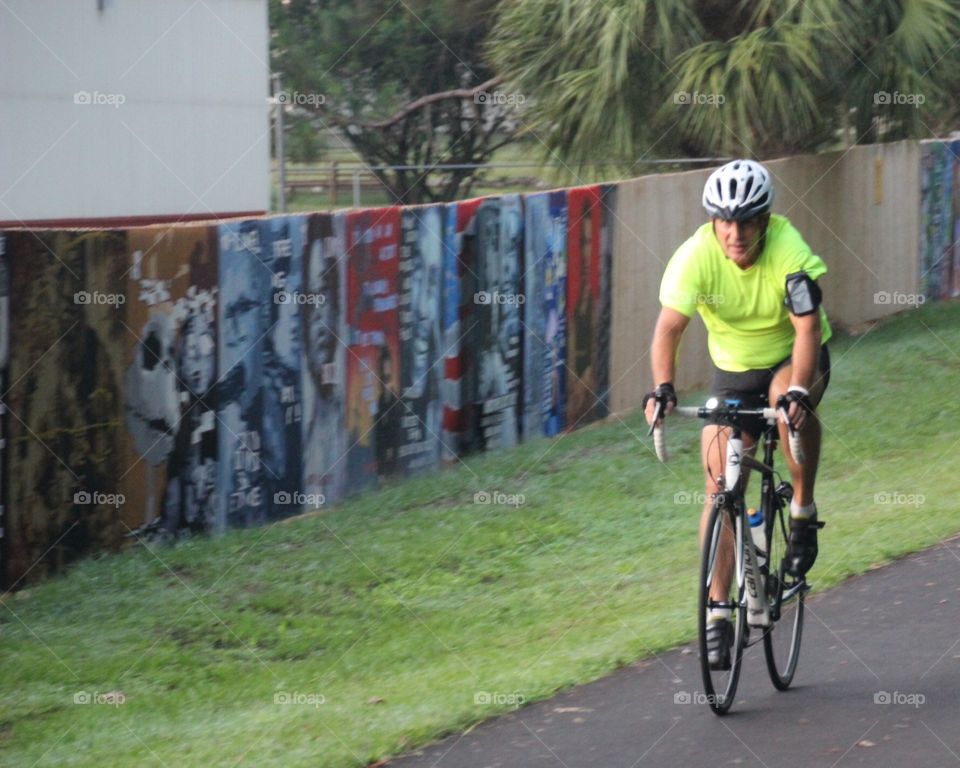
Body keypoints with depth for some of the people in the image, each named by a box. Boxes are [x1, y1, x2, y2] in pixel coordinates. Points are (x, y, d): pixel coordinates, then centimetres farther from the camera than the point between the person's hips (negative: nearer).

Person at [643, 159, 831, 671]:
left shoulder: (789, 251, -28)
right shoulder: (696, 256, -24)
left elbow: (808, 327, -35)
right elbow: (669, 327, -31)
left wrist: (797, 391, -50)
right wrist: (662, 388, -48)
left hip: (795, 358, -2)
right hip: (734, 369, 2)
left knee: (791, 401, -37)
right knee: (720, 488, -8)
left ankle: (804, 512, -14)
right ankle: (717, 614, -3)